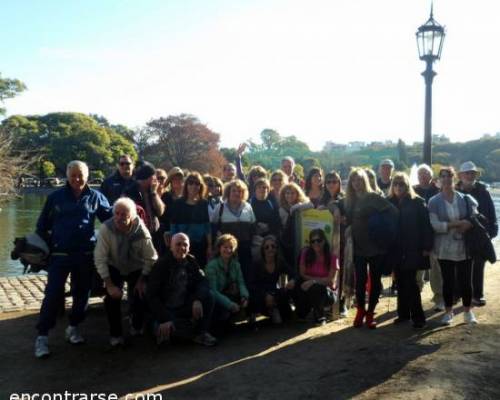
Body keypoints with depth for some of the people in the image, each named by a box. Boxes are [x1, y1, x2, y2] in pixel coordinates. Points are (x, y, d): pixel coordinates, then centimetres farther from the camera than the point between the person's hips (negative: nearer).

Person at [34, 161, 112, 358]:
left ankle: (73, 327, 29)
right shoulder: (55, 197, 3)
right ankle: (42, 336, 3)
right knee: (53, 294, -5)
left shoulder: (95, 197, 4)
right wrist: (48, 246, 3)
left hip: (86, 255, 2)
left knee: (81, 293, 11)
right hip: (60, 254, -1)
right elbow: (42, 225, 10)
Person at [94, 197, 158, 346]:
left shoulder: (141, 231, -28)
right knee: (112, 297, -19)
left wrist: (142, 280, -15)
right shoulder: (106, 228, -29)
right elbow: (100, 259, -25)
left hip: (137, 269, 0)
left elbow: (151, 258, -15)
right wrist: (109, 285, -27)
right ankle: (115, 334, 3)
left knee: (140, 296, -7)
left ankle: (137, 328, 28)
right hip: (114, 268, 0)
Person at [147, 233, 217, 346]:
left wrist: (198, 299, -30)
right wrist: (164, 319, -27)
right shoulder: (161, 265, -13)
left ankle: (202, 333, -8)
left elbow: (203, 282, -8)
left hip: (185, 307, 5)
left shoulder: (191, 262, 1)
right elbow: (152, 296, -17)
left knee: (208, 296, -19)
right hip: (166, 309, -5)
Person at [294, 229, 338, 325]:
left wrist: (314, 281, -30)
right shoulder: (305, 252, -6)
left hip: (327, 292, -3)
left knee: (316, 288, -35)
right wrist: (322, 279, -16)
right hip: (309, 289, 3)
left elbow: (331, 280, -16)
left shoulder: (332, 257, -11)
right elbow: (302, 275, -6)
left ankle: (320, 317, -9)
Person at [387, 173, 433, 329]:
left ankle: (418, 316, 5)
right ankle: (403, 313, 20)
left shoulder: (417, 202, -4)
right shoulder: (389, 202, 6)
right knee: (401, 282, 10)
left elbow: (425, 225, -7)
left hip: (412, 250, -4)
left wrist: (427, 247, -12)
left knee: (410, 283, -4)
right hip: (395, 250, 4)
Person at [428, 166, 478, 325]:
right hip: (445, 249, -1)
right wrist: (457, 224, -18)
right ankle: (448, 311, 23)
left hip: (464, 247, 1)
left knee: (466, 280, 5)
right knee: (448, 281, 8)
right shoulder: (434, 202, -3)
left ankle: (468, 311, 24)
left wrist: (467, 225, -15)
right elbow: (435, 225, -13)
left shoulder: (465, 199, 2)